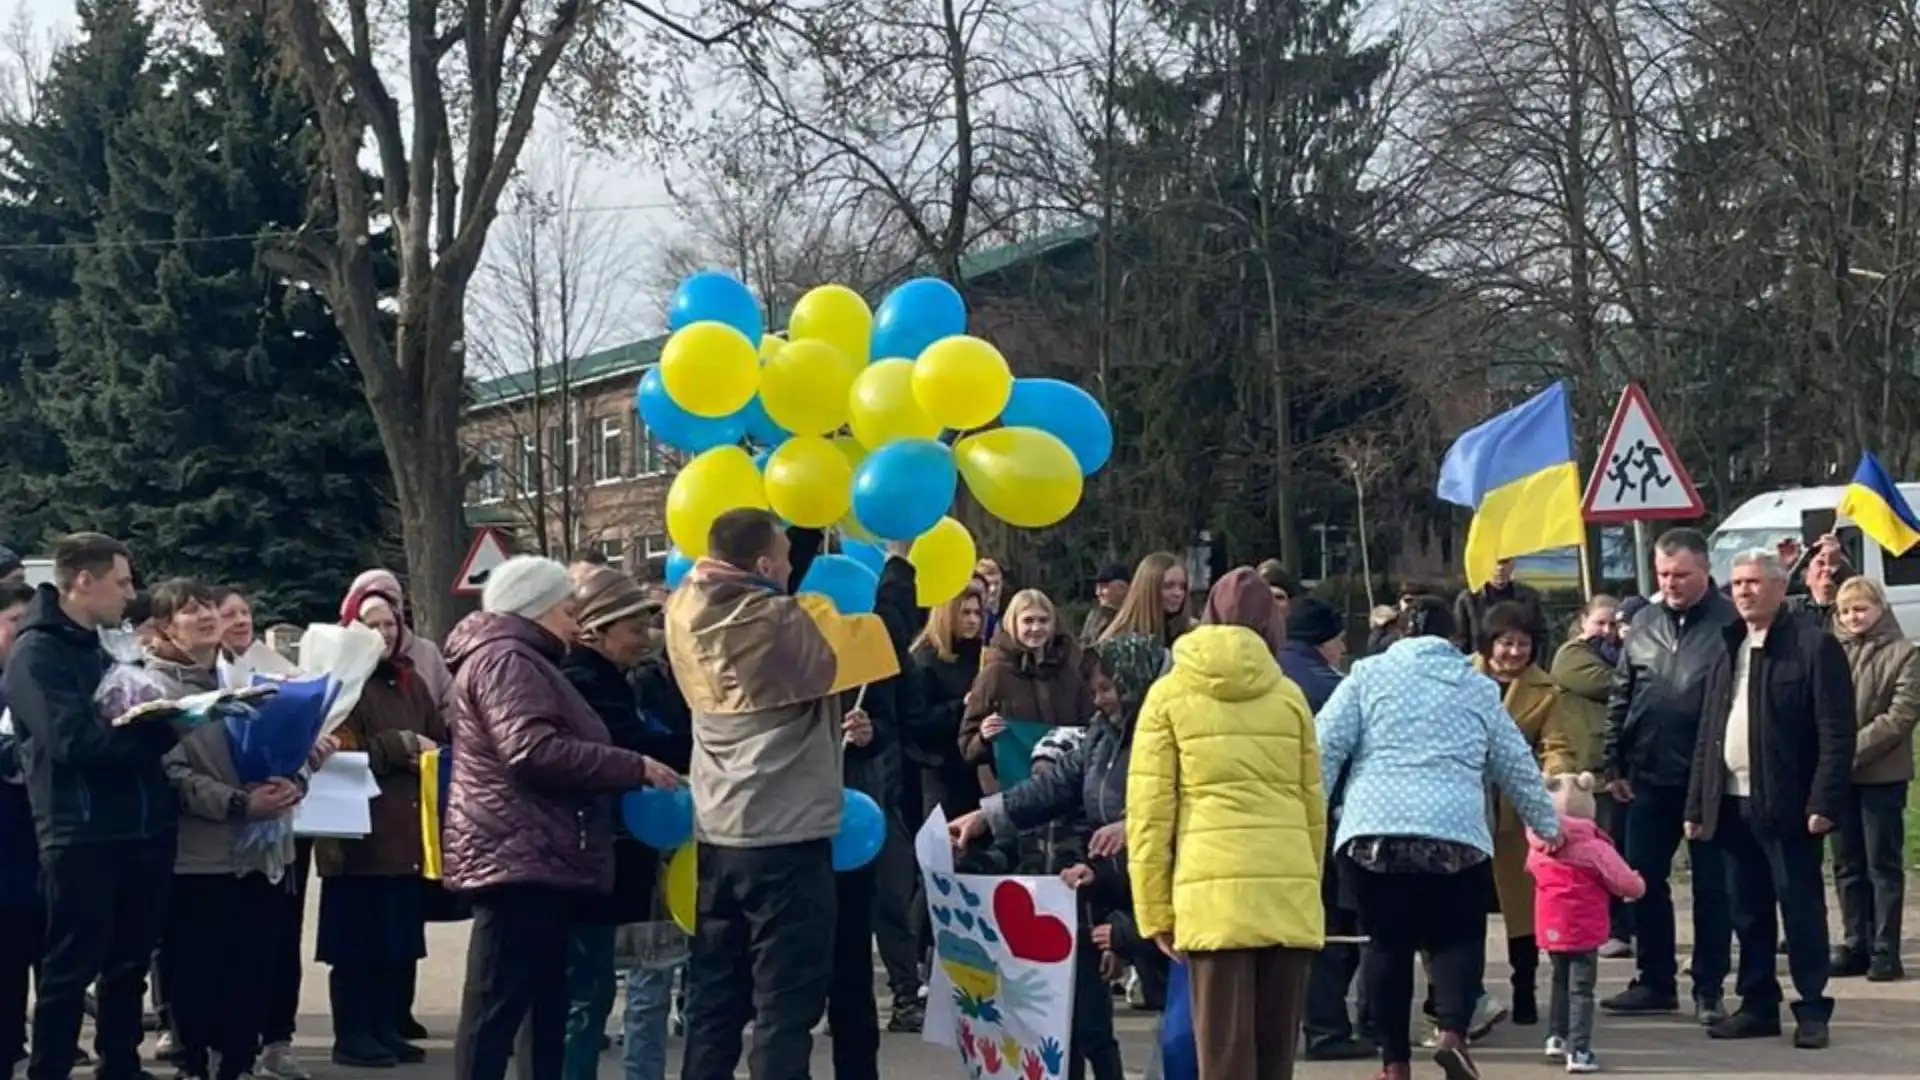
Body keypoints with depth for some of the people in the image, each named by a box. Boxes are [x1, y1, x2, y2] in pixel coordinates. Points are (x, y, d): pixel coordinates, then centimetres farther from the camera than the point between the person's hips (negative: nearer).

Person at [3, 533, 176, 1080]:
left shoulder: (102, 648, 17)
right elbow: (74, 740, -22)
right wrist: (161, 729, -19)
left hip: (142, 830, 8)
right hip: (82, 835, -8)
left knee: (129, 964, 14)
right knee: (70, 971, -1)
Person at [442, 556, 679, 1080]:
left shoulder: (520, 662, 26)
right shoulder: (504, 660, -9)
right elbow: (533, 751, -22)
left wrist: (627, 770, 21)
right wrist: (634, 767, -17)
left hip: (535, 855, 11)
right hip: (517, 856, -11)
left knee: (546, 1007, 11)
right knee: (496, 1007, -11)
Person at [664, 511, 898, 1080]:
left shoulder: (691, 616, 1)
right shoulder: (785, 625, -17)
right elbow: (886, 630, -10)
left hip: (717, 838, 7)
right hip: (786, 840, -6)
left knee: (714, 997, 12)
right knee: (785, 1003, -1)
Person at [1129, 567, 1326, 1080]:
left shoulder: (1170, 694, 7)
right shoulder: (1289, 694, 13)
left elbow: (1149, 812, 1)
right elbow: (1314, 808, 14)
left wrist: (1155, 909, 5)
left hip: (1214, 893, -2)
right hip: (1290, 893, 2)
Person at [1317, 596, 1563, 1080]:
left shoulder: (1368, 675, 14)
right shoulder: (1478, 688, 19)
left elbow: (1326, 746, 4)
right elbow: (1517, 766, 26)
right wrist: (1547, 825, 38)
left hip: (1372, 831, 0)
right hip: (1456, 832, 0)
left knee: (1387, 941, 12)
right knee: (1459, 938, 13)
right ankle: (1452, 1032, -10)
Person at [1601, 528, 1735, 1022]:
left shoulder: (1730, 624, -9)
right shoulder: (1644, 623, 8)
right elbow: (1620, 698, 12)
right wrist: (1613, 765, 9)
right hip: (1650, 777, 5)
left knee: (1711, 884, 5)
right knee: (1645, 881, 9)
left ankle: (1708, 989, 14)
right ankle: (1655, 982, 21)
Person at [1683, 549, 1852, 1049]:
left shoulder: (1814, 645, -6)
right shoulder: (1729, 647, 16)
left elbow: (1836, 732, -11)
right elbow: (1708, 731, 16)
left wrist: (1824, 802, -17)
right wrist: (1697, 804, 11)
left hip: (1787, 804, -6)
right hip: (1733, 804, 6)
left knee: (1800, 909, 0)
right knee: (1748, 912, 11)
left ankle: (1813, 1011, 8)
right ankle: (1758, 1005, 20)